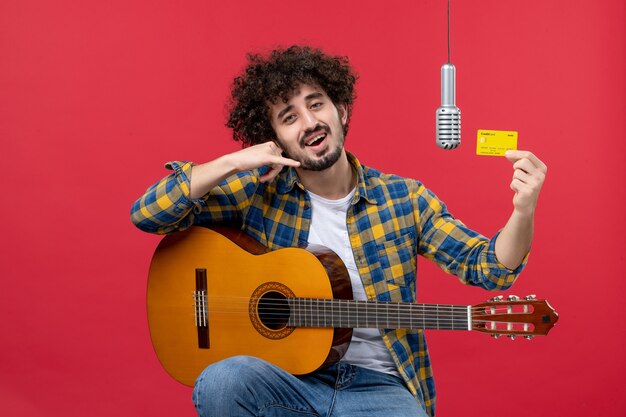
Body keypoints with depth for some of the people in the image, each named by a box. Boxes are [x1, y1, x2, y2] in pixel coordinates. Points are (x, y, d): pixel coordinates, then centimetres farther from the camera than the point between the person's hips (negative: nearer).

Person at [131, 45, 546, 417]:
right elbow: (147, 214, -4)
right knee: (220, 382, -33)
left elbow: (488, 266, -3)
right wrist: (230, 164, -15)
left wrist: (523, 212, -24)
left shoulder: (403, 197, 1)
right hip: (286, 378, 1)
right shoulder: (259, 193, 0)